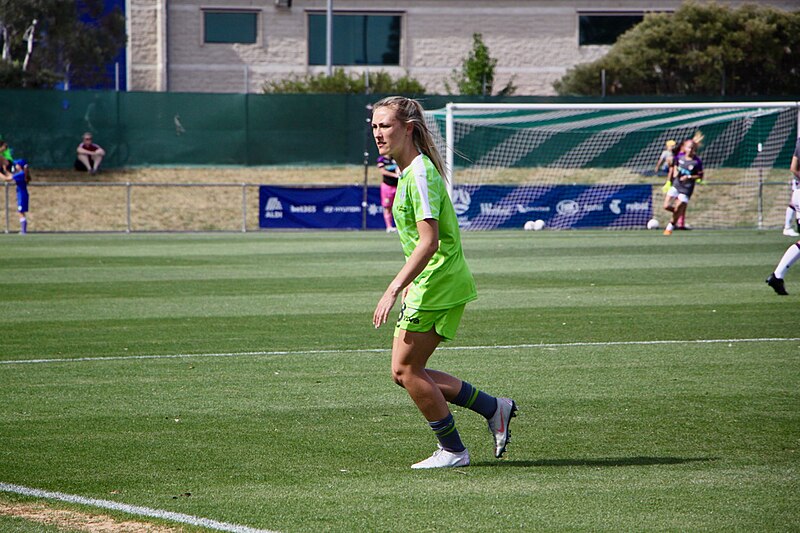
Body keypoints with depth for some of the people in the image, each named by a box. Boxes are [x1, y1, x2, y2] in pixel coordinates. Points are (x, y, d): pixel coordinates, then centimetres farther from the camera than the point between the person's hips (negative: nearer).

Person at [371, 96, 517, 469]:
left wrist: (394, 290, -28)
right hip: (427, 286, 10)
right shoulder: (408, 171, 13)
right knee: (406, 372, 9)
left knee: (405, 369, -5)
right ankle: (493, 408, 17)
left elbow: (429, 242, -25)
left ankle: (452, 450, 6)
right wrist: (410, 283, 26)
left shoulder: (420, 175, -18)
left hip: (438, 285, -10)